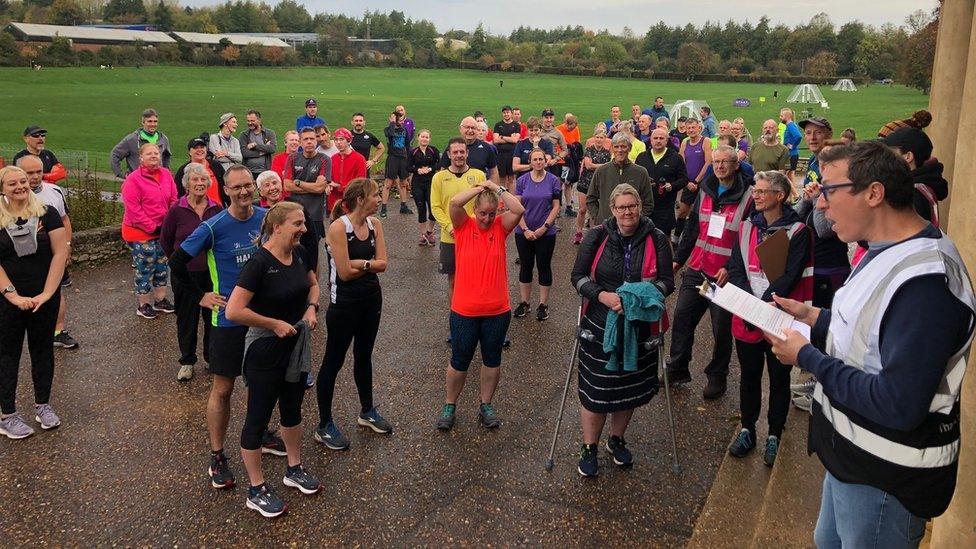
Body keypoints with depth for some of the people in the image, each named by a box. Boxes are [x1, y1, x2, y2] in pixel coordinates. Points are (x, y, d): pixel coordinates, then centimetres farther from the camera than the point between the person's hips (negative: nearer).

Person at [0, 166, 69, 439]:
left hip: (45, 298, 1)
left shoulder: (47, 213, -2)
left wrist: (47, 293, -11)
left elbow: (60, 253, -6)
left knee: (42, 350, 12)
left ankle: (43, 405, 26)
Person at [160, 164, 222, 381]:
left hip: (213, 272, 2)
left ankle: (212, 357, 28)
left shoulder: (217, 209, -3)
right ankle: (187, 361, 24)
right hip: (186, 274, -1)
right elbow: (165, 239, 6)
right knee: (186, 318, 9)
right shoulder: (176, 210, -8)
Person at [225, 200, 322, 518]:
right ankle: (257, 491, 21)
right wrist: (274, 324, -21)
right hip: (266, 350, -8)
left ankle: (294, 470, 41)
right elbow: (233, 311, -28)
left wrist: (312, 307, -1)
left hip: (297, 346, 8)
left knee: (292, 408, 22)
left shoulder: (299, 254, -2)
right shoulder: (259, 262, -24)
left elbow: (313, 284, 18)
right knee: (258, 417, 6)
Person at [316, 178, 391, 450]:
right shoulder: (339, 227, -19)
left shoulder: (375, 224, 0)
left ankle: (367, 412, 40)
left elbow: (382, 264, -5)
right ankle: (324, 426, 16)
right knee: (333, 361, 4)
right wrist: (369, 265, -8)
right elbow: (345, 272, -21)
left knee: (364, 356, 22)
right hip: (345, 303, -7)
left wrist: (359, 263, -18)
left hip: (372, 299, 7)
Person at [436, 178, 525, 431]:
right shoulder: (464, 225, -3)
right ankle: (450, 405, 29)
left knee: (492, 359, 15)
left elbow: (518, 210, -17)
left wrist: (497, 188, -10)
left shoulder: (500, 227, 1)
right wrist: (481, 187, -10)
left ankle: (486, 405, 32)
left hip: (498, 310, 2)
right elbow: (455, 202, -21)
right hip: (464, 310, -2)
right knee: (459, 361, 11)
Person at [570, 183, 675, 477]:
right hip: (599, 325, -1)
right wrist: (602, 296, -22)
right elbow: (578, 276, -4)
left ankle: (617, 440, 40)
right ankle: (589, 447, 25)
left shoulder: (657, 239, -4)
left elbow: (667, 281, -3)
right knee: (595, 388, 4)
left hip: (639, 328, 2)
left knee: (630, 386, 16)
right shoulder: (597, 237, -4)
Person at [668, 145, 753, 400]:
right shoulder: (705, 191, 10)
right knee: (682, 317, 5)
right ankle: (677, 369, 19)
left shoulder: (747, 197, -9)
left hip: (726, 276, -5)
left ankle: (717, 377, 22)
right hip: (697, 270, 5)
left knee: (722, 329, 5)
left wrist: (731, 269, -18)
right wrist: (678, 259, 14)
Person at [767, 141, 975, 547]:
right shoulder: (886, 251, 5)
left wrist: (807, 357, -23)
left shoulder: (925, 280, -29)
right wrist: (813, 317, 1)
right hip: (852, 453, 10)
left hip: (885, 479, -9)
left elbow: (898, 406, -32)